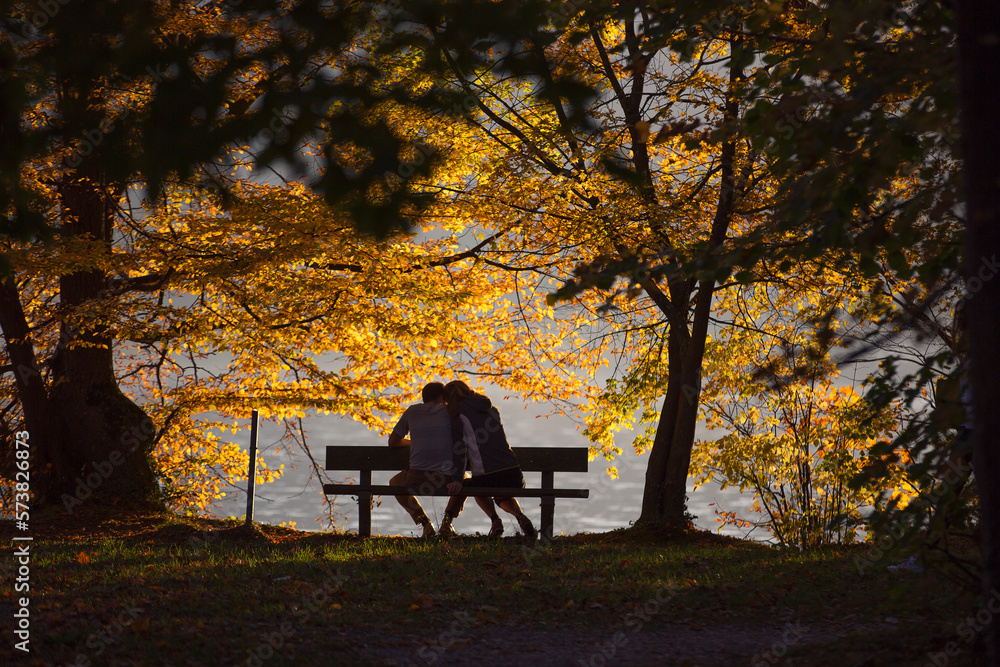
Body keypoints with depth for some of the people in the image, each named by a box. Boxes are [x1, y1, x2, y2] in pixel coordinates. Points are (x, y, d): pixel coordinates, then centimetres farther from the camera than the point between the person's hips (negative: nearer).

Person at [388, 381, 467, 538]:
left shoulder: (412, 411, 18)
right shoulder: (449, 411, 15)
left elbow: (393, 442, 26)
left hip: (417, 478, 0)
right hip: (447, 479, 0)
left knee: (395, 483, 36)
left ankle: (425, 524, 13)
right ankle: (447, 522, 14)